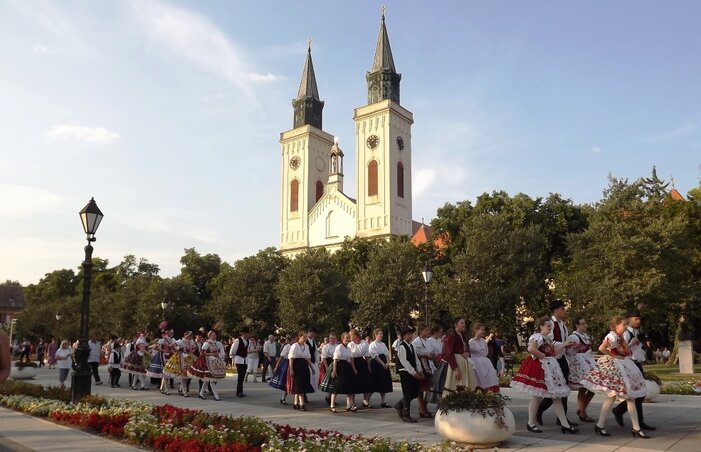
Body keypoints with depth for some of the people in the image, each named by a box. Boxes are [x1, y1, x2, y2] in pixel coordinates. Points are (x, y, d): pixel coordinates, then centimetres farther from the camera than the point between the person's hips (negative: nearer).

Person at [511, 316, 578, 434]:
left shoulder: (548, 339, 18)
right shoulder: (537, 336, -13)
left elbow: (553, 353, 19)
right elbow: (531, 349, -30)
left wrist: (563, 345, 17)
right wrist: (542, 355, -19)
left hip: (551, 368, 9)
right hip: (540, 368, -9)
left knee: (557, 397, 7)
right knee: (537, 396, -1)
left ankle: (565, 425, 9)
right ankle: (531, 423, 11)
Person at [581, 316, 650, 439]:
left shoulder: (621, 337, 13)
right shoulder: (612, 336, -16)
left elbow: (627, 352, 16)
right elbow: (601, 348, -29)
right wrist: (613, 355, -20)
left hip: (624, 367, 9)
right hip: (613, 366, -9)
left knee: (631, 398, 8)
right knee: (611, 396, -4)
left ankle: (636, 428, 11)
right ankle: (600, 426, 7)